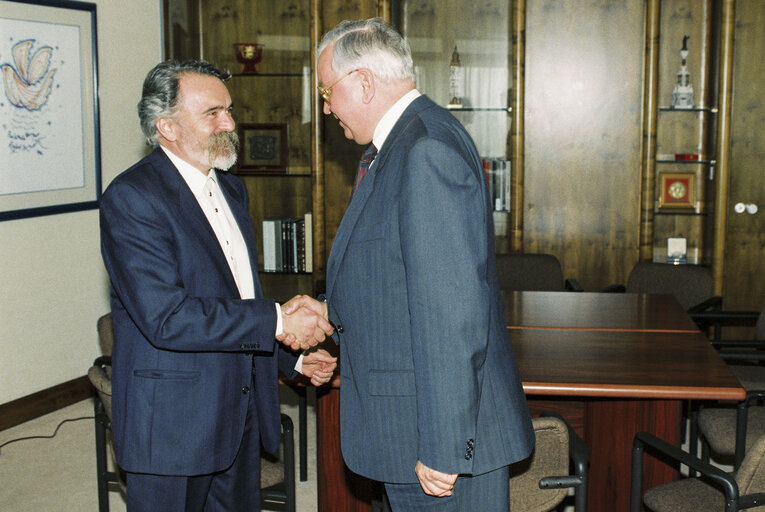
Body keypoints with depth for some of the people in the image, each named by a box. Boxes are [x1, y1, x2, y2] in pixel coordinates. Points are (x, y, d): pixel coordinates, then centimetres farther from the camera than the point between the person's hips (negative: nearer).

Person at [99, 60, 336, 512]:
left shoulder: (232, 189, 12)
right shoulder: (132, 197, -16)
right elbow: (166, 318, -25)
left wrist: (294, 357, 10)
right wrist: (276, 321, -22)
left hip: (241, 414, 8)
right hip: (173, 421, -7)